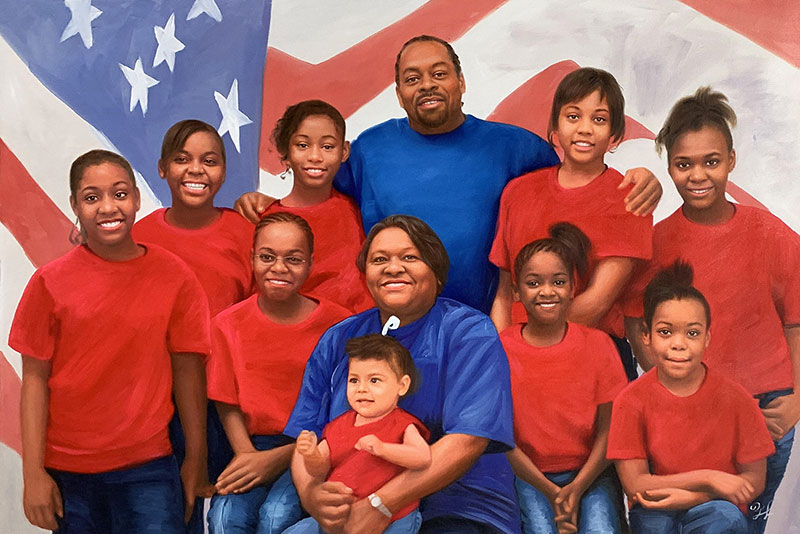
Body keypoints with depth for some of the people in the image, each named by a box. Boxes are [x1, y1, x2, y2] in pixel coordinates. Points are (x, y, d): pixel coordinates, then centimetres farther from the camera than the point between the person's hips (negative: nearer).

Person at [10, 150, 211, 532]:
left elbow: (187, 371, 0)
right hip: (67, 472, 1)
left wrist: (196, 460, 2)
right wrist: (33, 473, -5)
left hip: (148, 470, 0)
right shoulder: (51, 282, -3)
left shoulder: (174, 277, -2)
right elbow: (35, 379, -2)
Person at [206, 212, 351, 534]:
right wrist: (248, 459, -14)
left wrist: (278, 458, -15)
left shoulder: (337, 324, -5)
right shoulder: (229, 325, 4)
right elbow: (228, 405, 4)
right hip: (254, 446, 2)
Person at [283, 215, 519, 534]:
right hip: (350, 508, 4)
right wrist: (310, 494, -15)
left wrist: (379, 506, -21)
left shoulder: (469, 332, -2)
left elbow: (468, 439, -14)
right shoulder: (337, 341, 12)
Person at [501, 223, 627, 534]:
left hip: (590, 472, 0)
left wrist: (576, 489, -14)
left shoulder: (597, 343, -1)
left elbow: (607, 429, -2)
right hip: (529, 476, 0)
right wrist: (551, 491, -13)